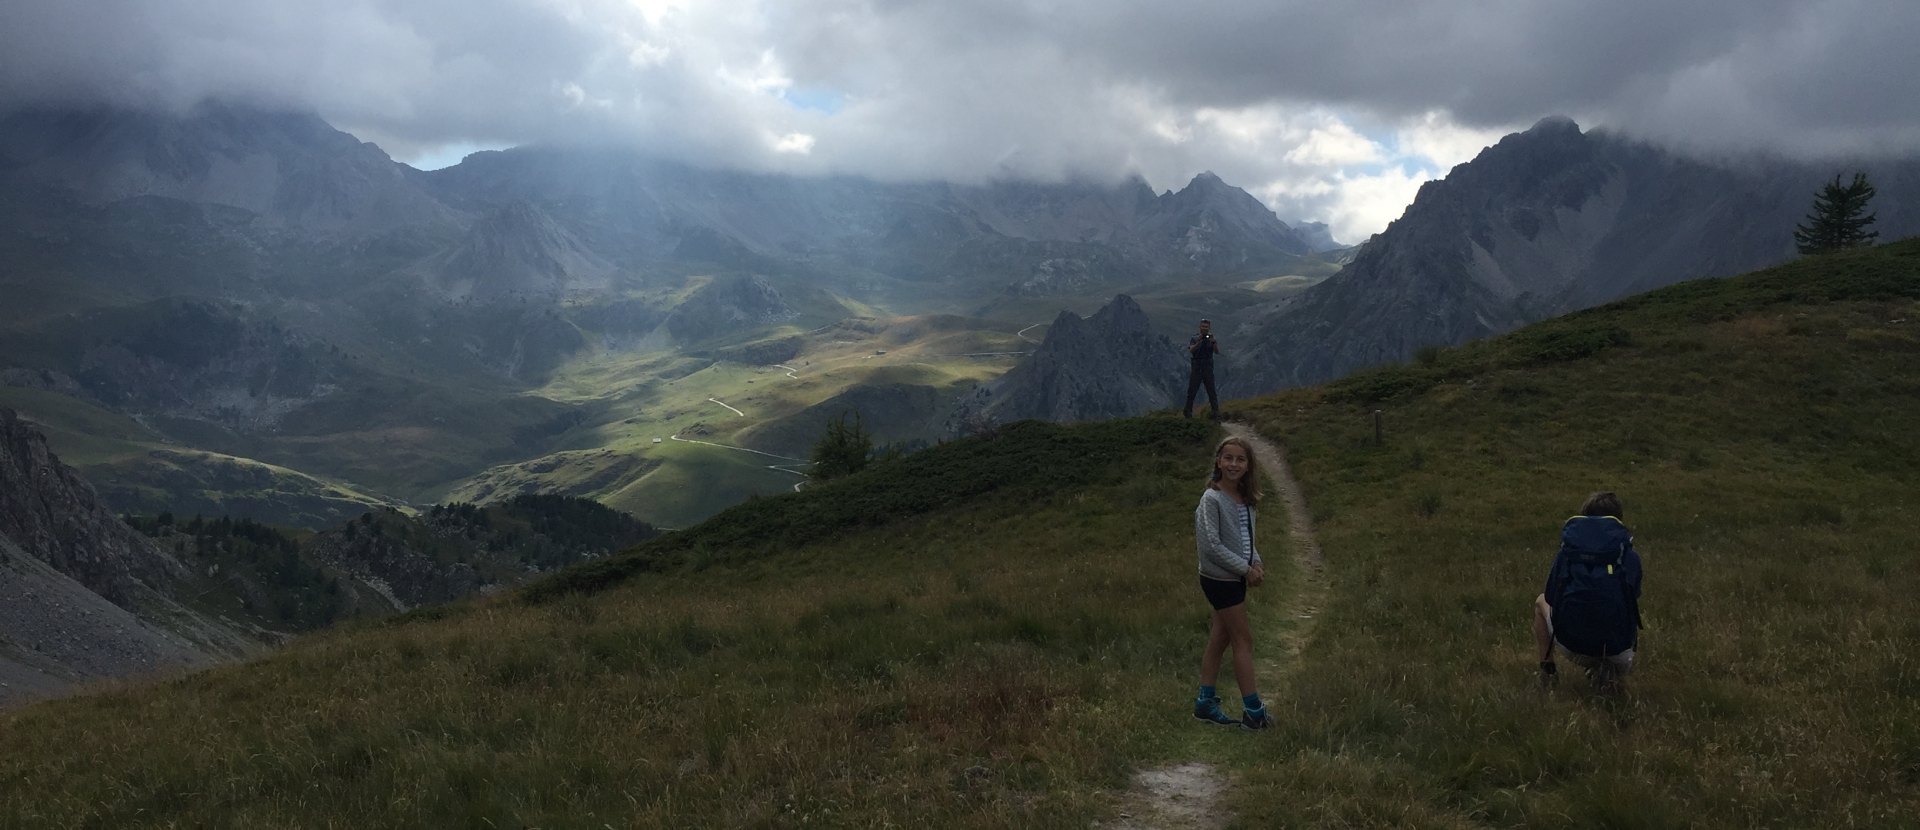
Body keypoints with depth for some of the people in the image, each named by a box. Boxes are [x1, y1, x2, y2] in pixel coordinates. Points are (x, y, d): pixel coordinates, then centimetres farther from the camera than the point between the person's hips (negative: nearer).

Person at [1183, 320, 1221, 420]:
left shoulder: (1211, 339, 4)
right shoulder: (1194, 339, 2)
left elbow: (1217, 352, -11)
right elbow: (1191, 350, -14)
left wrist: (1213, 342, -27)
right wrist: (1199, 342, -29)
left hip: (1208, 369, 0)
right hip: (1196, 369, 0)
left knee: (1212, 392, -3)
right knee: (1191, 391, 4)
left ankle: (1216, 414, -4)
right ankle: (1187, 413, 12)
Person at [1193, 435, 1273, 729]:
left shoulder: (1245, 498, 7)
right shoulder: (1212, 499, -17)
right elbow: (1211, 544, -20)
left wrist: (1257, 563, -3)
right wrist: (1246, 568, -16)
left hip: (1235, 578, 7)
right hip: (1219, 579, -7)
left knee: (1220, 639, 13)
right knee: (1243, 640, -1)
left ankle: (1205, 704, 22)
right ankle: (1253, 710, 8)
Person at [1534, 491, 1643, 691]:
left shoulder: (1565, 554, 8)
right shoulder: (1630, 556, 7)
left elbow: (1551, 600, 20)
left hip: (1570, 642, 0)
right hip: (1616, 644, 0)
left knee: (1540, 602, 33)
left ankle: (1547, 670, 24)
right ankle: (1611, 669, 13)